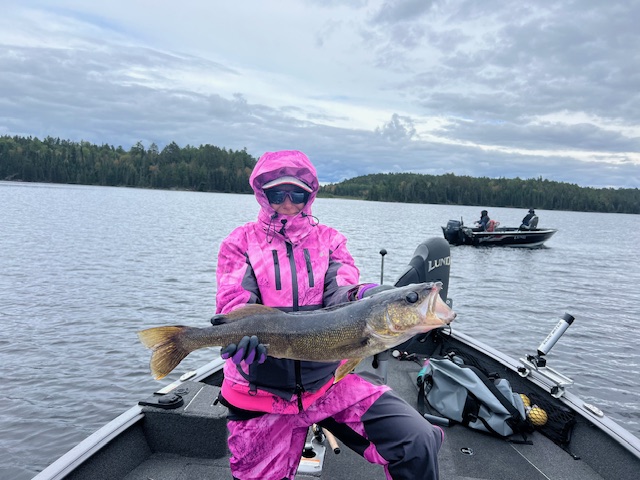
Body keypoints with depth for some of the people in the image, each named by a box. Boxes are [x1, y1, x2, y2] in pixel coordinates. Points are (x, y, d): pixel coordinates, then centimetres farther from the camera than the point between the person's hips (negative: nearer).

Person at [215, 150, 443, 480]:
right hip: (262, 391, 0)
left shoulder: (329, 240, 8)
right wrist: (242, 332, -34)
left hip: (329, 381, 1)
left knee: (419, 442, -15)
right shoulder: (241, 242, 4)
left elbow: (339, 291, -8)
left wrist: (360, 295, -33)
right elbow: (233, 302, -10)